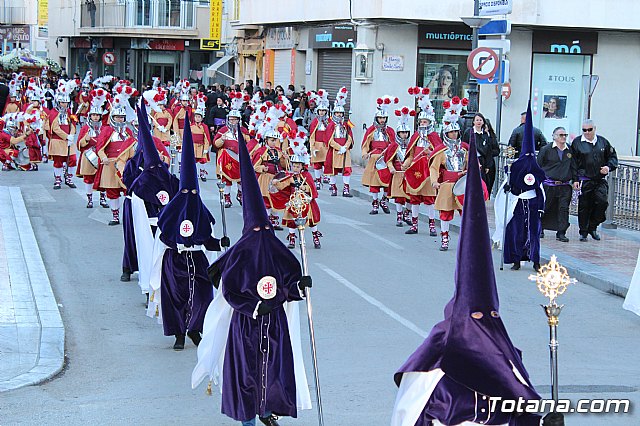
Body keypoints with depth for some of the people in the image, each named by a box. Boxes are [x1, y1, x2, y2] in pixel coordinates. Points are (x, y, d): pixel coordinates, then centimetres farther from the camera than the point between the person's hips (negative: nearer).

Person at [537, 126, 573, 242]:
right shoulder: (546, 149, -1)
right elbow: (538, 165, 3)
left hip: (565, 186, 2)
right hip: (549, 185, -2)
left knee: (564, 209, -4)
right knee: (544, 207, 5)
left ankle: (561, 233, 1)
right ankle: (539, 229, 23)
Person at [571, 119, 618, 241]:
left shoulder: (603, 141, 8)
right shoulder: (577, 143, 1)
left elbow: (613, 157, 16)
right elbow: (573, 163, 0)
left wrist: (609, 167, -4)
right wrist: (575, 179, -6)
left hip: (600, 180, 2)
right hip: (585, 180, -2)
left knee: (602, 201, -13)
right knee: (584, 206, 1)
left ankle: (592, 227, 6)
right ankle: (583, 232, 15)